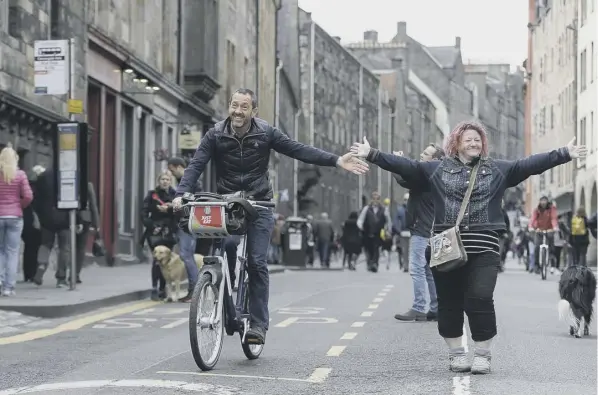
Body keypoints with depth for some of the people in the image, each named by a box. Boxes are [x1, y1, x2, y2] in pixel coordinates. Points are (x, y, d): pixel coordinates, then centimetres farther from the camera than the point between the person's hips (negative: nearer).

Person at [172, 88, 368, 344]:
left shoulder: (266, 133, -4)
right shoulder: (215, 135, -3)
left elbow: (299, 150, -6)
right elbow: (196, 166, -10)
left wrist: (337, 161, -15)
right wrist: (181, 193, -27)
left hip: (258, 206, -1)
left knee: (257, 263, -10)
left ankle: (258, 324, -7)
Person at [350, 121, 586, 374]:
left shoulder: (498, 170, 11)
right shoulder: (436, 169, 10)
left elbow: (531, 164, 4)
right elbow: (404, 165, 3)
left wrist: (565, 154, -6)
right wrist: (372, 154, -7)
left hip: (483, 249, -1)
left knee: (480, 299, -9)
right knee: (449, 303, 6)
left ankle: (483, 354, 7)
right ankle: (456, 353, 21)